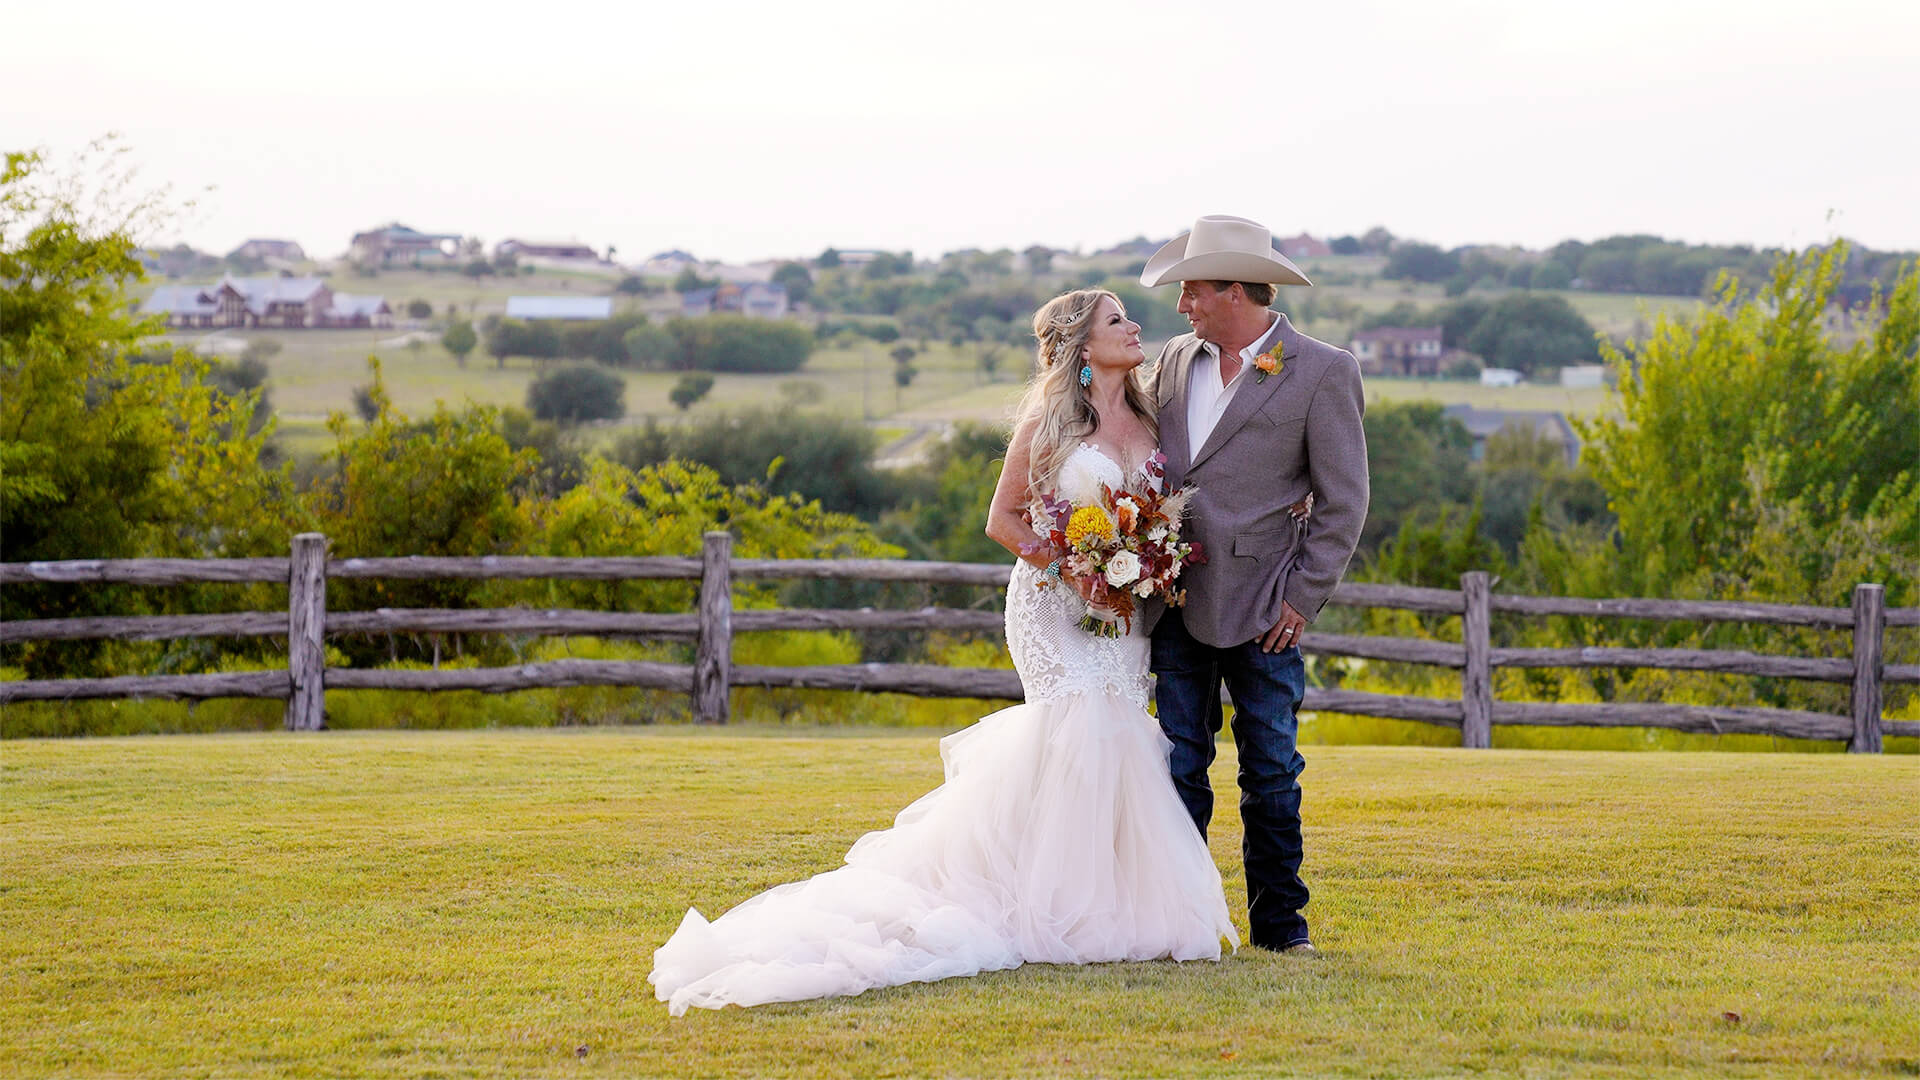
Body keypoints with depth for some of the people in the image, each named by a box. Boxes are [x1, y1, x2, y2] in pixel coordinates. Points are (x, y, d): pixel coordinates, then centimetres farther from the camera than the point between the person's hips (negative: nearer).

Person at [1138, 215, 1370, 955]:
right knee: (1178, 766, 6)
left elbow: (1343, 499, -4)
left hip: (1259, 607, -4)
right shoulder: (1175, 360, 11)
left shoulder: (1323, 372, -5)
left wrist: (1305, 595, -9)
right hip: (1176, 601, 4)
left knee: (1271, 770, 3)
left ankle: (1278, 920, 12)